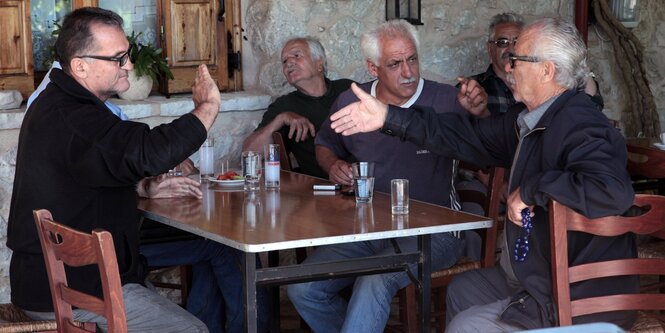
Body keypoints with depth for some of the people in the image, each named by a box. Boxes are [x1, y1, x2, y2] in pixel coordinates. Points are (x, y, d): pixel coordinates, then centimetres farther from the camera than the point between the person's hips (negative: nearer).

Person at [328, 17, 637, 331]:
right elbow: (468, 136, 14)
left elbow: (613, 192, -43)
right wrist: (389, 117, 10)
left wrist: (531, 189, -30)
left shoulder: (578, 125, -27)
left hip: (578, 302, -10)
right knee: (461, 291, 27)